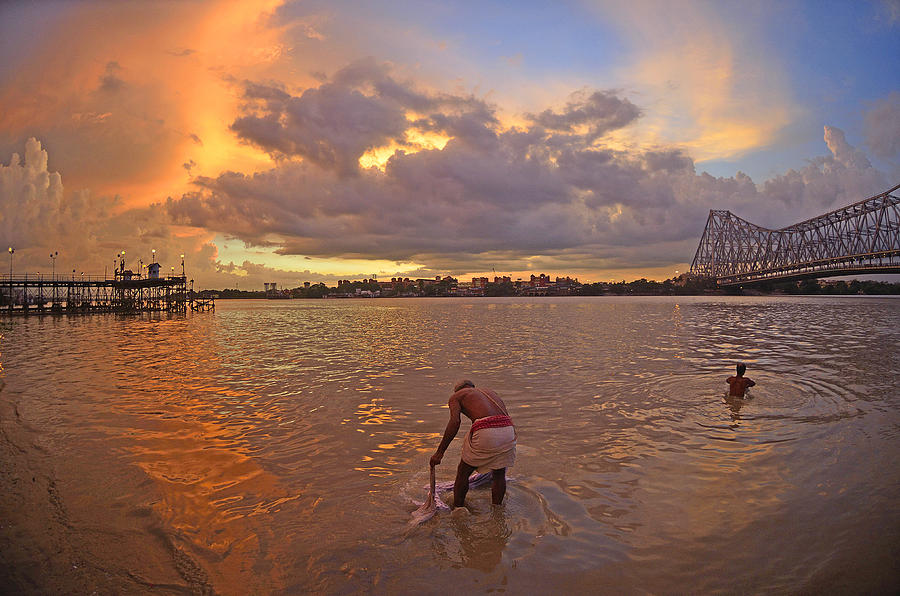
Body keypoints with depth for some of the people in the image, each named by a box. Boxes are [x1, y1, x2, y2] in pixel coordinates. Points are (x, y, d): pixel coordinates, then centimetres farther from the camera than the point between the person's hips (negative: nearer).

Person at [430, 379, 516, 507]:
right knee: (499, 474, 26)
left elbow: (454, 422, -2)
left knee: (463, 473, 19)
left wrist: (439, 452, 0)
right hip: (508, 430, 5)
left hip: (485, 432, -4)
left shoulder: (456, 396, 17)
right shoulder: (490, 392, 33)